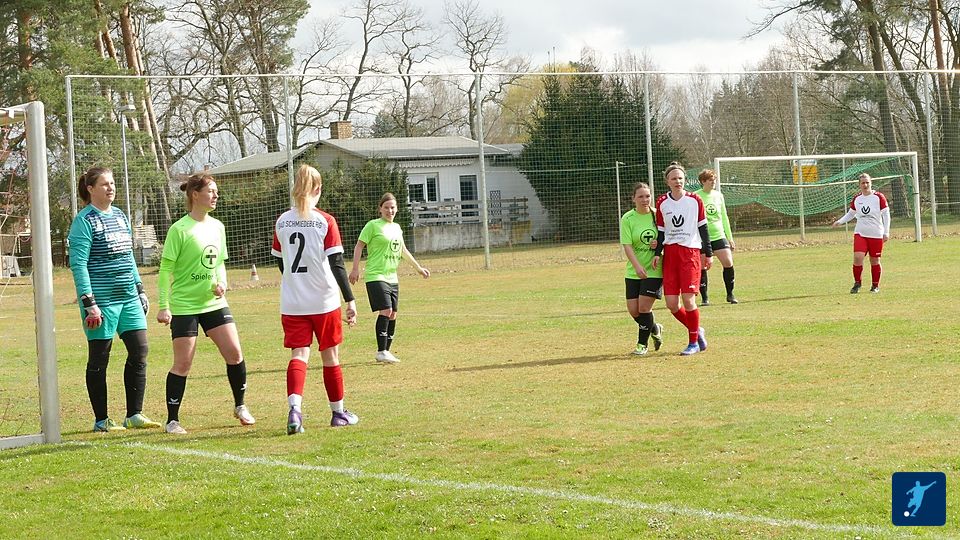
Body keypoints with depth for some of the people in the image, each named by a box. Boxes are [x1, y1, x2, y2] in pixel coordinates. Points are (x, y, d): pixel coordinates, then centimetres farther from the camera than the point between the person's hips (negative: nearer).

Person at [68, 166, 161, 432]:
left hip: (128, 298, 7)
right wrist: (89, 304, -18)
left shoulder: (120, 216, 14)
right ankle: (101, 420, 10)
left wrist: (140, 290, 18)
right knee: (99, 360, 2)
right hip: (102, 300, -7)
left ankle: (134, 414, 13)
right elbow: (78, 264, -13)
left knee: (139, 351, 4)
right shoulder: (84, 221, -9)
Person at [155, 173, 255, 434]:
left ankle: (240, 406, 18)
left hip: (214, 303, 6)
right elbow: (165, 269, -10)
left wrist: (222, 282, -1)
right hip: (184, 305, -6)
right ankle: (172, 420, 8)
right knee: (183, 364, -3)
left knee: (234, 353, -2)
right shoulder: (180, 229, -11)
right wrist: (163, 306, -14)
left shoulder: (217, 226, 8)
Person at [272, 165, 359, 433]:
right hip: (324, 300, -2)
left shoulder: (282, 221, 3)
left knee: (298, 355, -1)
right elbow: (336, 263, -13)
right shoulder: (326, 221, -8)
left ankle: (294, 407, -25)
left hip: (291, 303, 2)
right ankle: (338, 412, 23)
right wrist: (350, 299, -11)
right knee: (330, 355, 12)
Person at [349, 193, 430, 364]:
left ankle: (386, 351, 14)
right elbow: (359, 246, -6)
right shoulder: (373, 225, -5)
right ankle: (381, 352, -12)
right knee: (386, 311, -16)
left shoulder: (396, 228, 15)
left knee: (393, 314, 6)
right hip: (375, 276, -7)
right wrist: (355, 269, -15)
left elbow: (402, 250, 29)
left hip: (392, 277, 7)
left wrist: (418, 268, 34)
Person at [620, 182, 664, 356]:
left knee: (644, 307, -10)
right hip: (634, 272, 2)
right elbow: (627, 245, -12)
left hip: (654, 270, -2)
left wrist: (660, 243, -14)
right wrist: (637, 266, -25)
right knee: (633, 310, 0)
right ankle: (654, 329, 30)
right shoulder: (628, 219, -5)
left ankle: (642, 344, 8)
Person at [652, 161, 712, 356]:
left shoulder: (694, 200, 1)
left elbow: (703, 228, 5)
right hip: (669, 254, 3)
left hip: (690, 252, -3)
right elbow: (661, 231, 13)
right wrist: (657, 253, 2)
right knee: (671, 303, -3)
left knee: (688, 299, -11)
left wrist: (708, 254, 3)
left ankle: (693, 342, 3)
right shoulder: (662, 203, 7)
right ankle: (696, 330, 21)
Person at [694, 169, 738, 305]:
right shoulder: (696, 196, -5)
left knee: (728, 263, -6)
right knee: (702, 268, -1)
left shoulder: (718, 195, 9)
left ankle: (730, 294, 8)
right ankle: (704, 297, 11)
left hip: (719, 236, 4)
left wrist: (730, 237, 16)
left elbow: (724, 217, 16)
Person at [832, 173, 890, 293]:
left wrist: (886, 232, -4)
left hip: (876, 234, -2)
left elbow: (886, 215, -1)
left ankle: (875, 285, 21)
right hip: (860, 233, 2)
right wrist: (840, 221, 2)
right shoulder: (856, 199, 6)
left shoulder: (879, 197, -4)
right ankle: (857, 283, 2)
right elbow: (850, 214, 19)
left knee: (874, 261, 3)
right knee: (857, 257, -15)